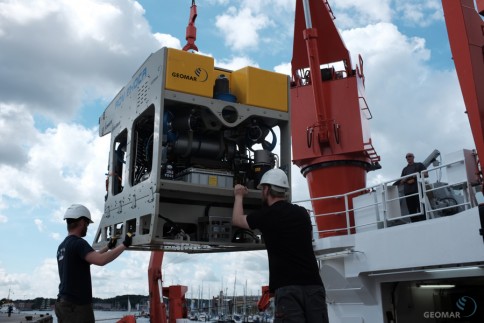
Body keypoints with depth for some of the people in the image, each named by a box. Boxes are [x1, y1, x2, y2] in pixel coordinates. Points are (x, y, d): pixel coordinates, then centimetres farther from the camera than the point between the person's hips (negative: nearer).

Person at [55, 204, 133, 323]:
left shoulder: (62, 246, 16)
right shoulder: (78, 243, -15)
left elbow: (91, 257, 28)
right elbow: (100, 260, -30)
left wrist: (108, 247, 30)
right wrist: (124, 245, -22)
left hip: (64, 303, 10)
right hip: (77, 305, -10)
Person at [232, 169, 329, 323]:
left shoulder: (266, 215, 1)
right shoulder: (302, 213, 14)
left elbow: (237, 219, 21)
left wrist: (239, 195, 39)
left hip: (288, 287, -4)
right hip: (314, 285, 5)